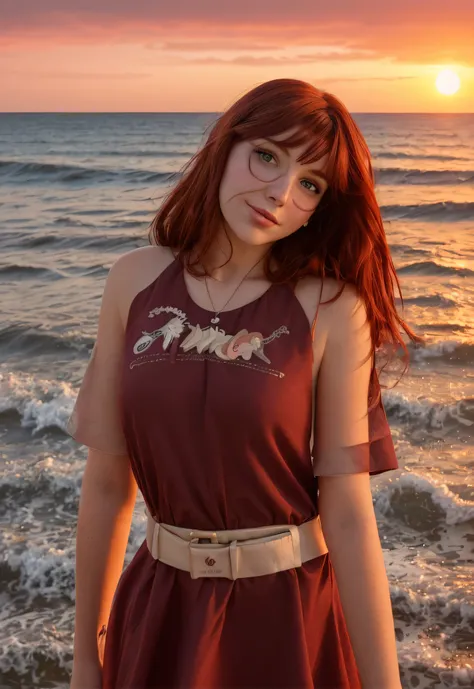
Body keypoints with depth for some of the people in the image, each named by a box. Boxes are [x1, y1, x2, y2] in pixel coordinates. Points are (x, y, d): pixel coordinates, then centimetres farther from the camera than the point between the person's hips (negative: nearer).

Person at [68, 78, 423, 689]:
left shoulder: (332, 311, -14)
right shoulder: (135, 281, -6)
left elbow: (348, 513, -14)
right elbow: (106, 479, -2)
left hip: (289, 617, -2)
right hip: (160, 611, 2)